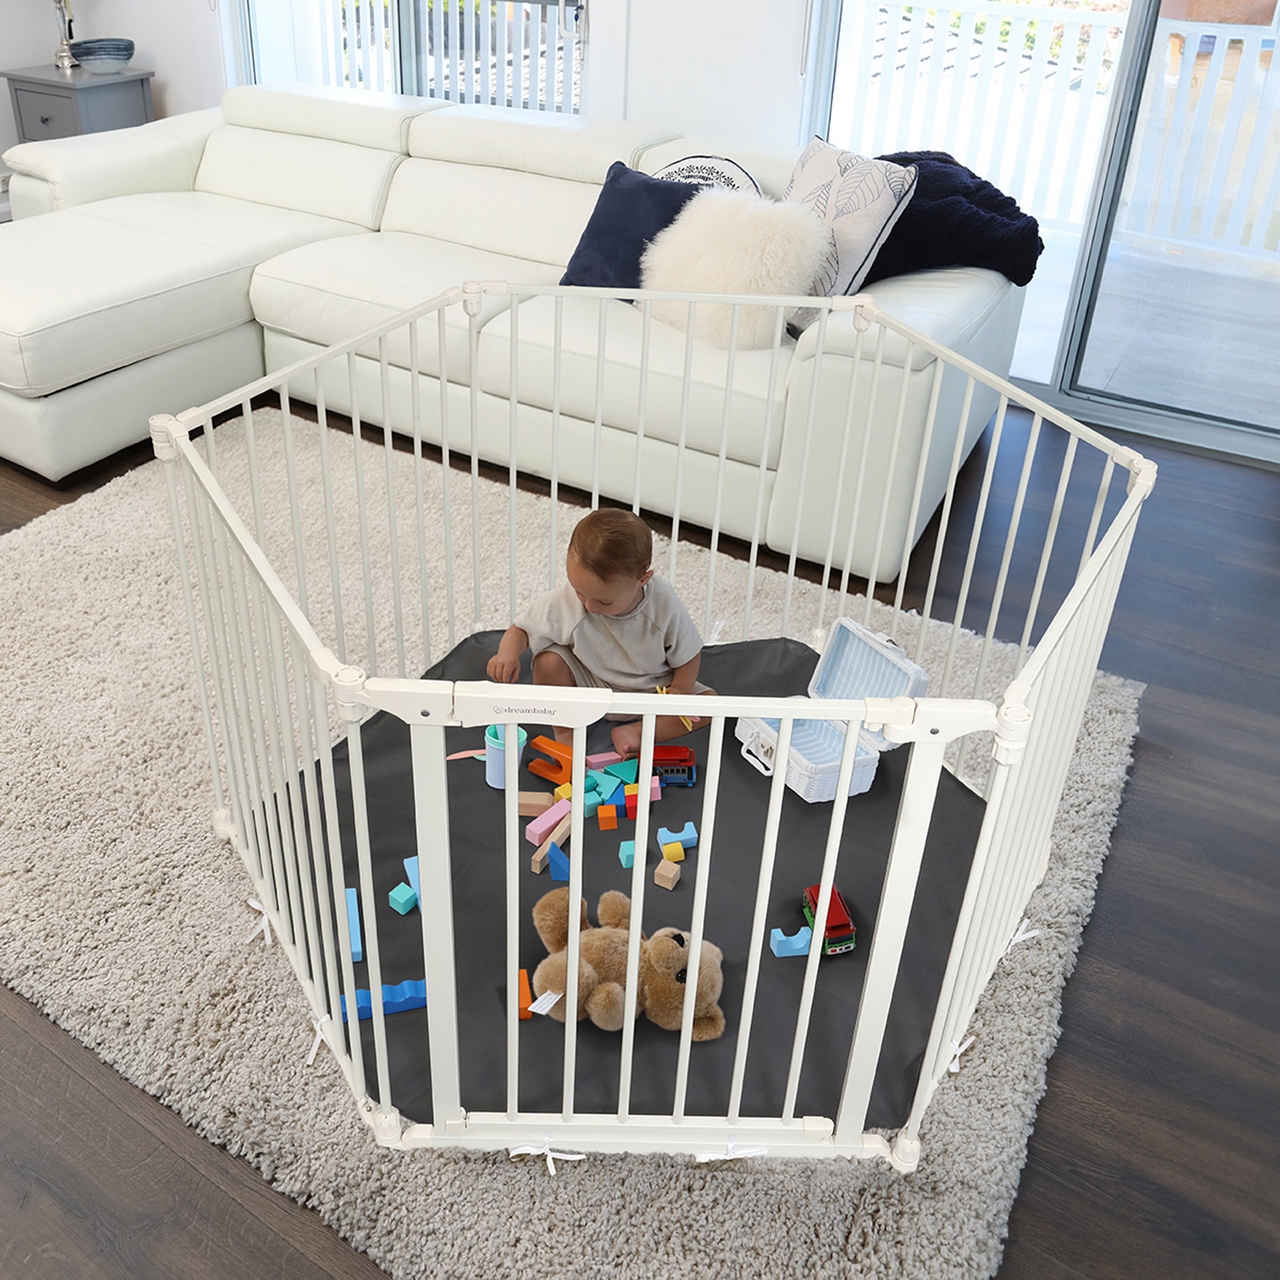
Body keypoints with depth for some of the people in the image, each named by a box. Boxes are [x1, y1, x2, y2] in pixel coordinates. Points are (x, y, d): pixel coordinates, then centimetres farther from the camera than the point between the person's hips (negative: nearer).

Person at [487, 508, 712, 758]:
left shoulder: (664, 605, -26)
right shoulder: (566, 600, -26)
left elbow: (689, 656, -11)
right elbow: (521, 629, -15)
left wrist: (678, 693, -26)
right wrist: (508, 653, -36)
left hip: (651, 689, 0)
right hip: (590, 687, 0)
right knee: (548, 660, -27)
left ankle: (635, 733, -22)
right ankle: (565, 732, -9)